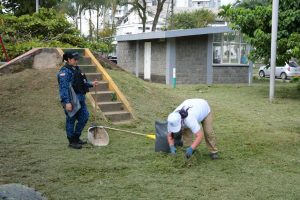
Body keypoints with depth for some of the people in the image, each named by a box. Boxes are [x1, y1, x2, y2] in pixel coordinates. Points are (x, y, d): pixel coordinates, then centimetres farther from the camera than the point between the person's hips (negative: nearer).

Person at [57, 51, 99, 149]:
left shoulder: (76, 69, 13)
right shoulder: (64, 71, -15)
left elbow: (82, 82, 22)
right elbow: (64, 88, -20)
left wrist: (91, 83, 5)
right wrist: (67, 102, -25)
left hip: (80, 99, 9)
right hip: (71, 100, -9)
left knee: (84, 117, 13)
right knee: (71, 120, 3)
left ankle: (76, 138, 27)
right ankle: (72, 142, 15)